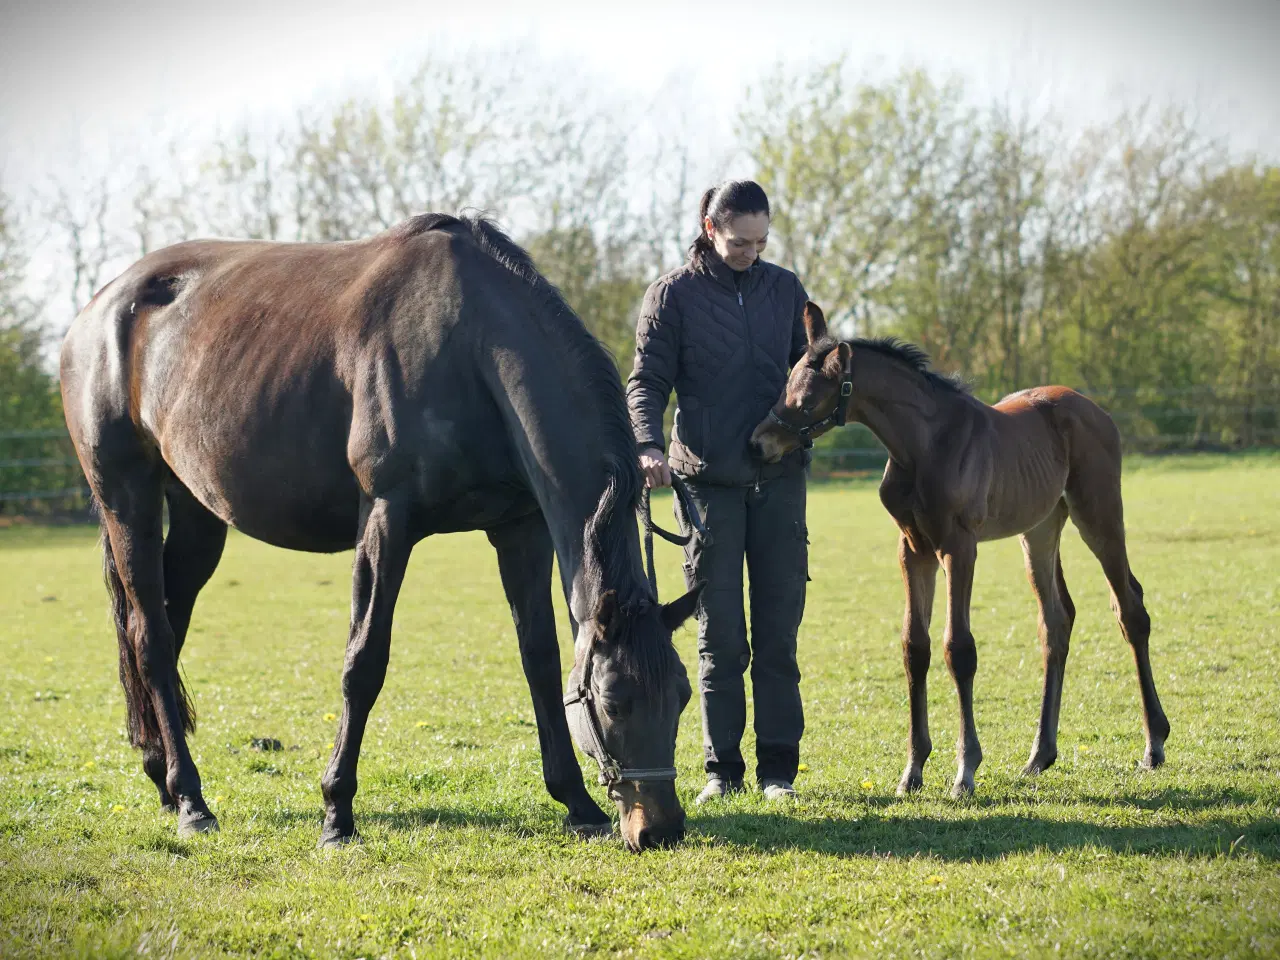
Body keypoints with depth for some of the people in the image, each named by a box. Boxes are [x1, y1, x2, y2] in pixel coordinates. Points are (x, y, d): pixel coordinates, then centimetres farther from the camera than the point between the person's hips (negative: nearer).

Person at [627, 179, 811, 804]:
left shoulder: (784, 289, 7)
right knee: (720, 635, 1)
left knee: (779, 628, 3)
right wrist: (648, 446, -24)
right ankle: (722, 769, 9)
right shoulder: (673, 295, -3)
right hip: (709, 478, -3)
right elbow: (647, 382, -7)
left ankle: (778, 767, 10)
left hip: (779, 477, 3)